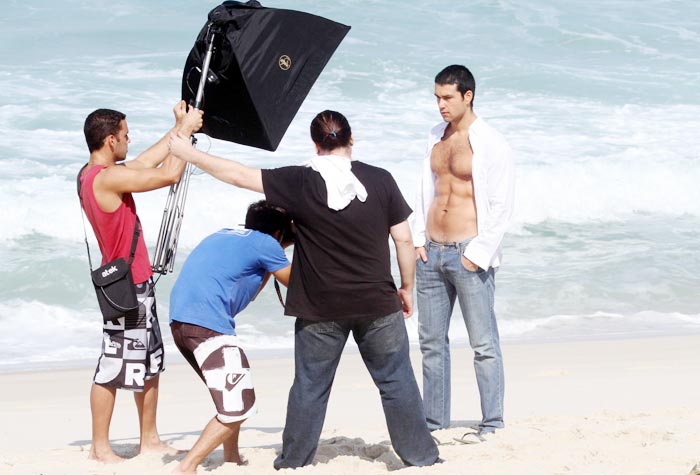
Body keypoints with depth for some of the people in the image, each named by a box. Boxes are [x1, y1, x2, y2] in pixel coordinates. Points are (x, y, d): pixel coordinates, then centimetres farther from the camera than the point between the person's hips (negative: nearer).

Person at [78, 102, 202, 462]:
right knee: (114, 365, -2)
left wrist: (179, 128, 19)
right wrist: (186, 130, -10)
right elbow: (169, 174, -22)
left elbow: (147, 162, 19)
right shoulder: (108, 178, -22)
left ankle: (149, 440, 24)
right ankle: (100, 448, 6)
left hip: (136, 283, 10)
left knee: (150, 362, 16)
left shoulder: (91, 174, 8)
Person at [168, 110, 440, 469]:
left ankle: (293, 462, 17)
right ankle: (420, 456, 14)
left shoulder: (300, 182, -9)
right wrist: (407, 287, 12)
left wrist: (188, 152, 5)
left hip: (320, 311, 0)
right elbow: (404, 239, -1)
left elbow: (238, 175, -5)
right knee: (397, 382, 10)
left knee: (309, 388, 10)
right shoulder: (379, 180, -5)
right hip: (377, 304, 1)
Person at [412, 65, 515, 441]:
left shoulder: (490, 144, -7)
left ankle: (492, 424, 1)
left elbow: (502, 206, -9)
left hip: (468, 254, -7)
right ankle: (434, 419, 18)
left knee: (483, 343, -3)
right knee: (431, 340, 10)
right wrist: (419, 239, 9)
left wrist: (479, 254, -14)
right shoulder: (436, 137, 13)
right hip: (431, 253, 7)